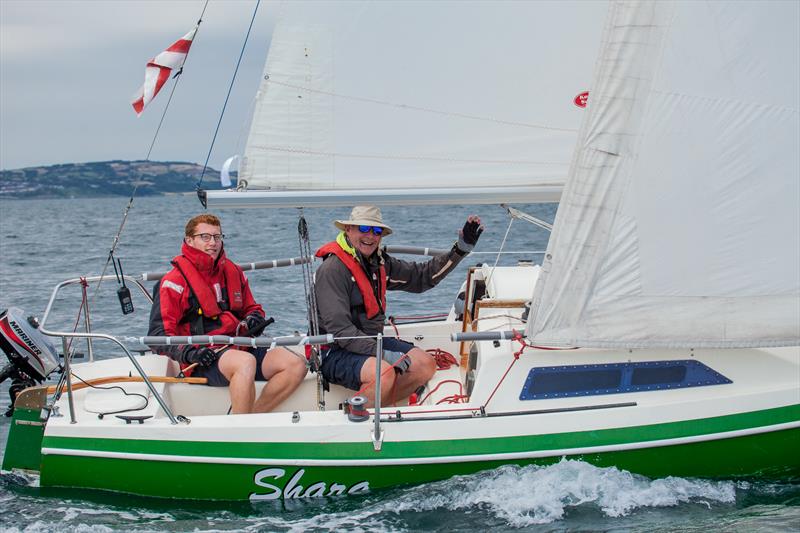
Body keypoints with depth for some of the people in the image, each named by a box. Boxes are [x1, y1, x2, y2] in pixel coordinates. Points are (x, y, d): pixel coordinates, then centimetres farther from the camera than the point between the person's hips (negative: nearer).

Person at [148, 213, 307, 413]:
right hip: (205, 359, -7)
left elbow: (251, 307, 32)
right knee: (246, 362, -38)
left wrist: (255, 318, 6)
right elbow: (159, 334, -5)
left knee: (296, 365, -16)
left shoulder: (233, 272, 19)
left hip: (242, 347, 7)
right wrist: (189, 354, -22)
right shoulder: (175, 282, 0)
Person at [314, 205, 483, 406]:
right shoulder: (332, 269, -17)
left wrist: (462, 247, 8)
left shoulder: (380, 263, 9)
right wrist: (384, 354, -28)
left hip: (373, 342, 9)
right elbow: (339, 328, -23)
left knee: (426, 365, -5)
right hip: (335, 353, -9)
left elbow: (422, 276, 16)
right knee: (384, 373, -34)